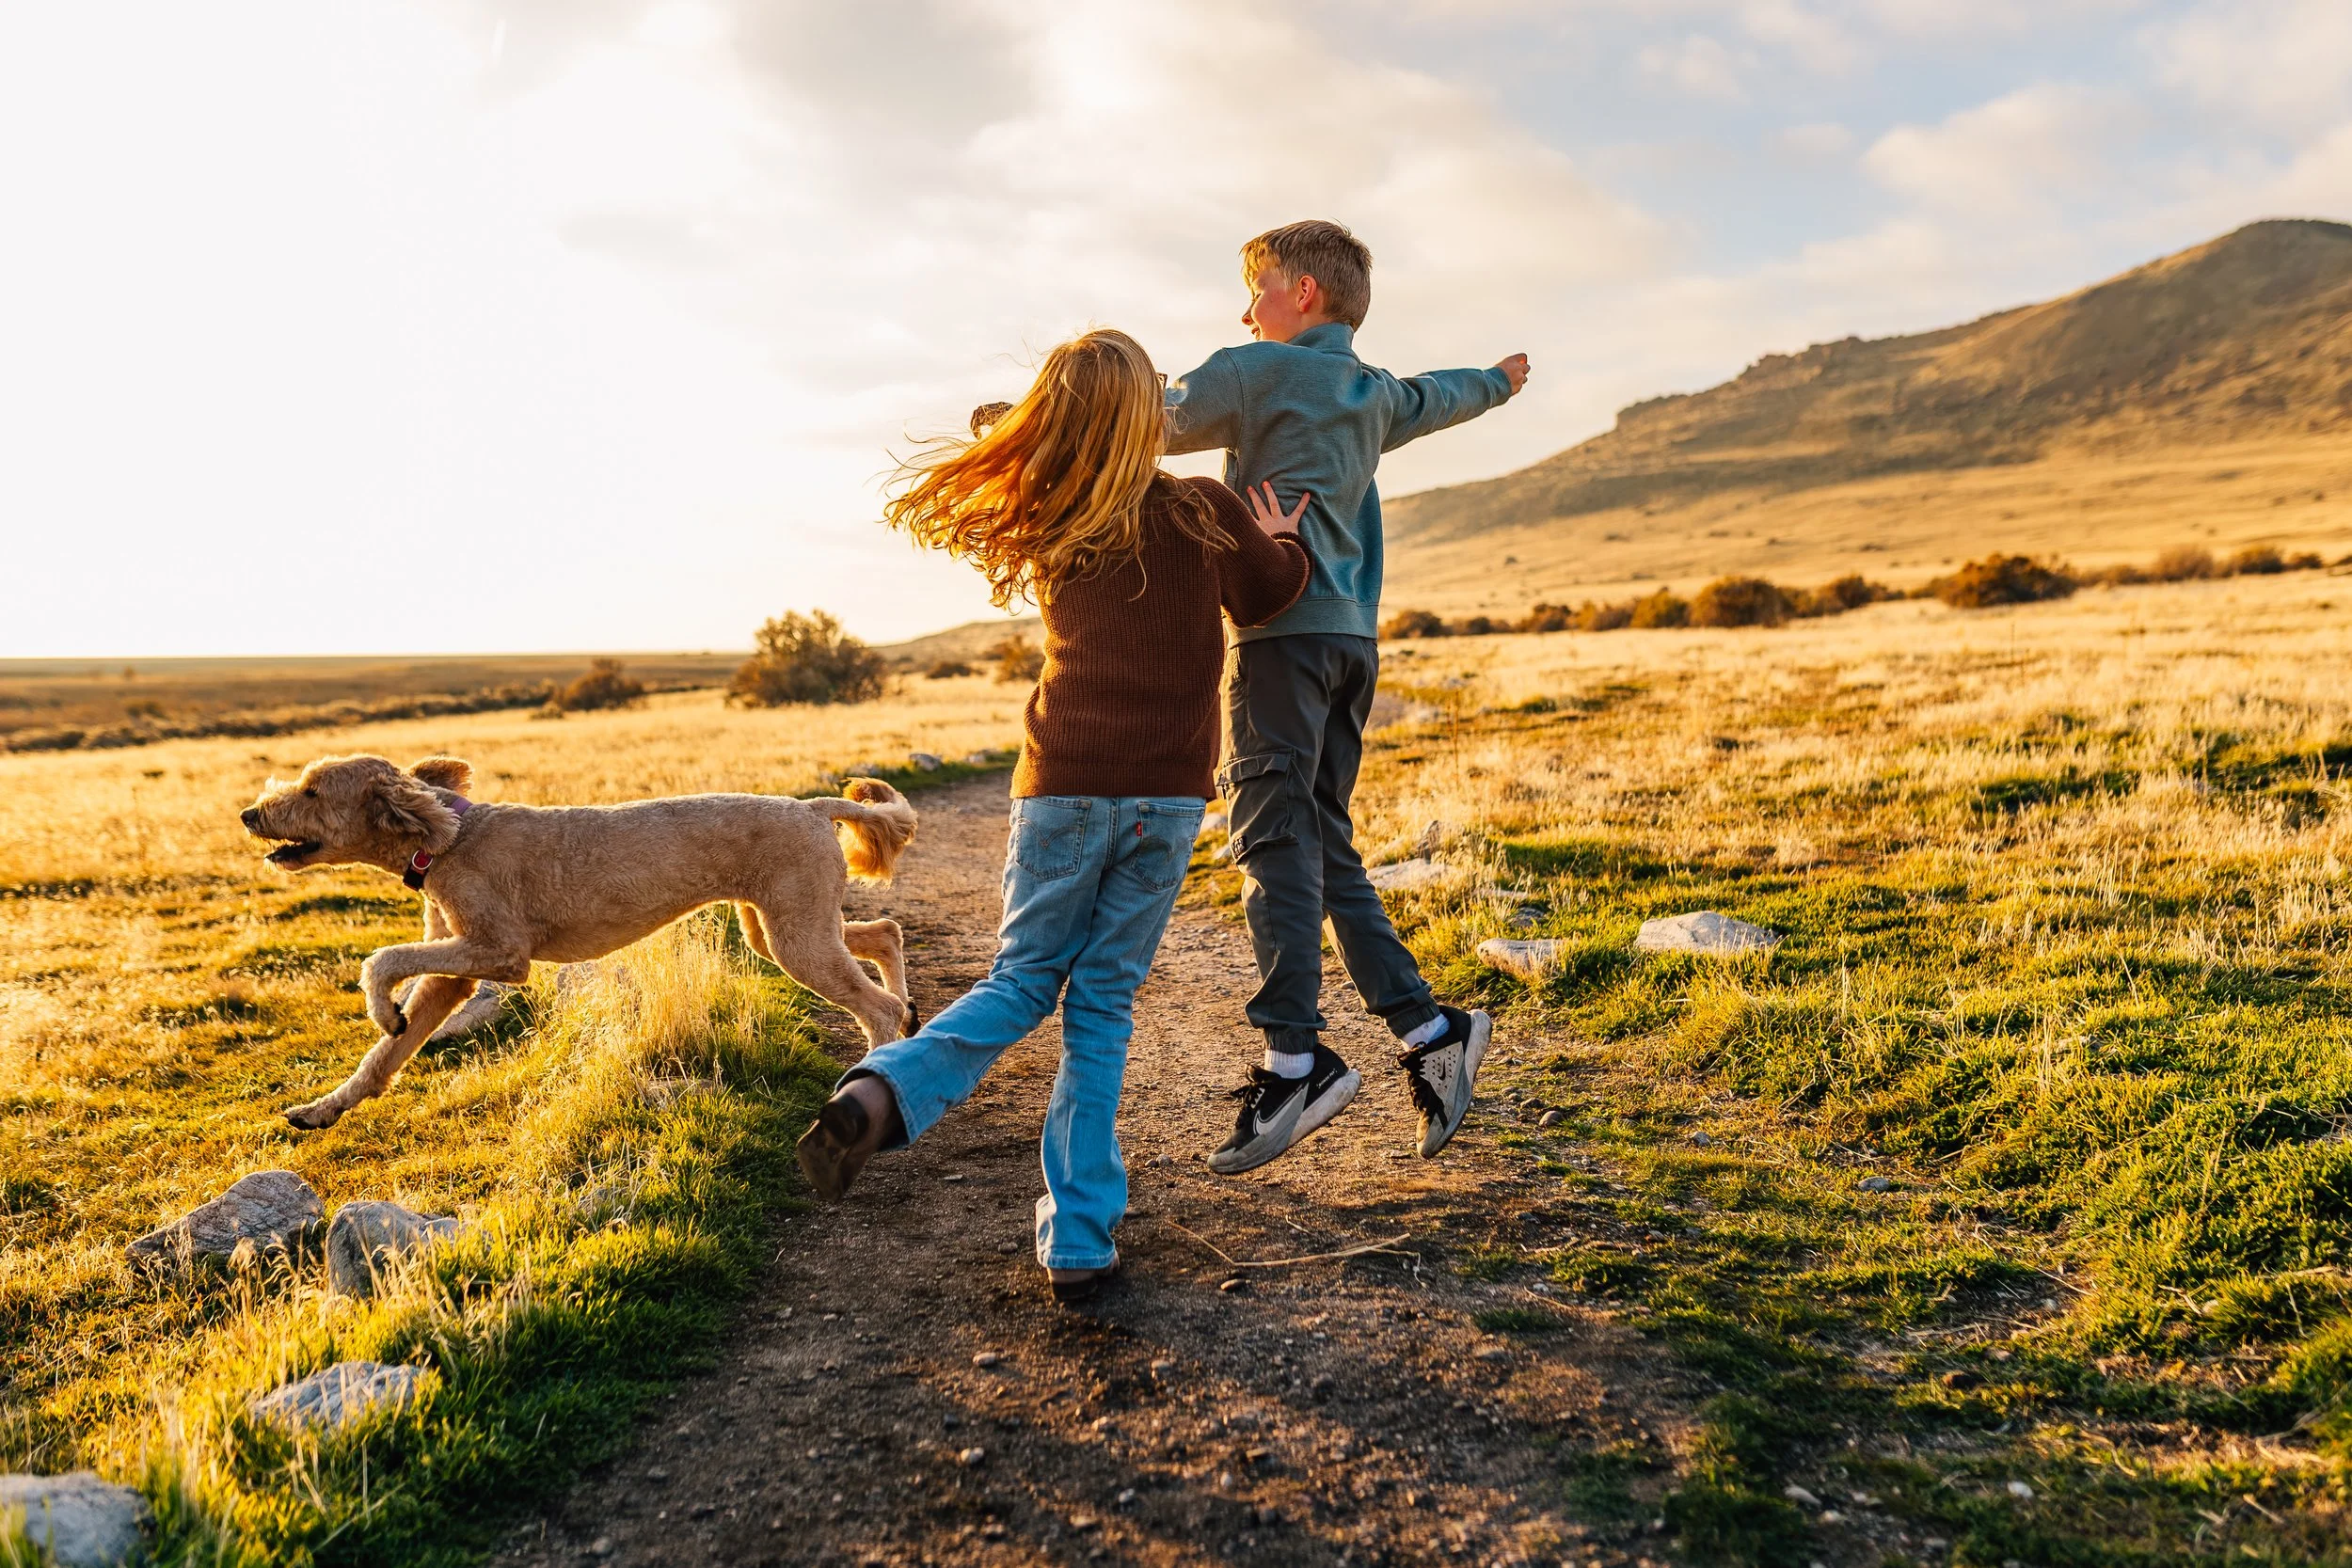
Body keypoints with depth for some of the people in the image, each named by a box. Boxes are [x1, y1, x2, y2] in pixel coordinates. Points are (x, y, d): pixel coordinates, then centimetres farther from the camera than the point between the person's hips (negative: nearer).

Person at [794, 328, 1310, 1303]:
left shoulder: (1039, 530, 5)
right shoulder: (1203, 513, -1)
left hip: (1064, 785, 1)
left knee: (1022, 983, 14)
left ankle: (882, 1092, -13)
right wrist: (1277, 537, 34)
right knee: (1101, 1005, 7)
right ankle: (1079, 1241, 8)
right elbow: (1269, 597, 16)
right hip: (1167, 795, -1)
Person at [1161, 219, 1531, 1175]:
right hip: (1354, 637, 8)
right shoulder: (1375, 393, 23)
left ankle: (1296, 1061, -18)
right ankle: (1429, 1029, 6)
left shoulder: (1257, 370, 1)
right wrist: (1498, 381, 65)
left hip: (1284, 629, -7)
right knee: (1324, 846, 9)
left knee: (1275, 837, -12)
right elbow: (1440, 397, 43)